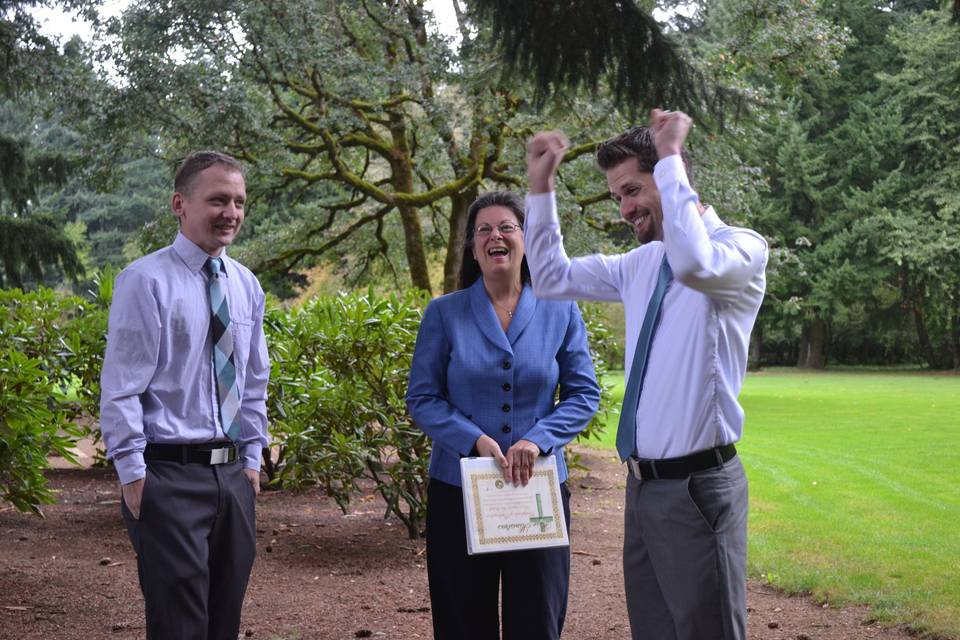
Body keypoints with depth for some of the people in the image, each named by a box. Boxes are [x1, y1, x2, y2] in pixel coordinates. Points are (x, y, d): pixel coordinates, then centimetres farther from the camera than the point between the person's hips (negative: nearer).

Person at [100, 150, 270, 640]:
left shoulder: (246, 285, 10)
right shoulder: (146, 281, -10)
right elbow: (121, 386, -10)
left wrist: (252, 459, 14)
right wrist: (132, 473, -12)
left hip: (232, 472, 7)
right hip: (169, 474, -6)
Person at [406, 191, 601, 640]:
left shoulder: (560, 312, 3)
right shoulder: (444, 314, 0)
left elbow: (584, 394, 1)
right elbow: (422, 398, -2)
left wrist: (537, 440, -15)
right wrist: (476, 441, -17)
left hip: (539, 490, 1)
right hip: (458, 488, 0)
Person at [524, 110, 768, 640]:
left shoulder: (742, 248, -11)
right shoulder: (640, 264, 13)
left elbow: (694, 261, -34)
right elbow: (552, 278, 22)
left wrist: (670, 157, -25)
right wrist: (540, 186, 14)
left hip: (698, 486, -8)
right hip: (644, 483, 8)